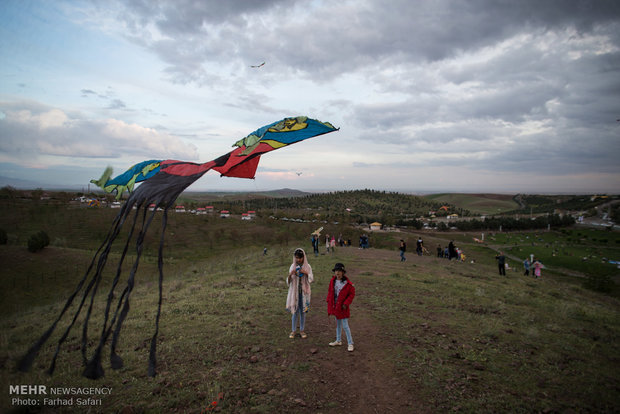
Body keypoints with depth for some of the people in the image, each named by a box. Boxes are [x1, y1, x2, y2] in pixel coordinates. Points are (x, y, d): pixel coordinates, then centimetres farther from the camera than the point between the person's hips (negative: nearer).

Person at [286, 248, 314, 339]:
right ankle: (293, 331, 15)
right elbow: (288, 282, -3)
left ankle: (302, 330, 20)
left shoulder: (307, 267, -3)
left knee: (303, 311, 7)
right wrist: (290, 275, -24)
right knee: (294, 311, 3)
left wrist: (306, 273, -26)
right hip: (295, 291, 0)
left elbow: (311, 279, -8)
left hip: (304, 291, 0)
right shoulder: (292, 266, -1)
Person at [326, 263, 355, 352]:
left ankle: (350, 344, 11)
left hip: (342, 307, -6)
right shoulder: (332, 281, -2)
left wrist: (346, 303, -15)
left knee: (345, 326, -1)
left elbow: (352, 294, -11)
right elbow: (330, 291, 11)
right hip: (334, 306, 6)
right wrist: (329, 301, 4)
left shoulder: (348, 284, -18)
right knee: (338, 324, 20)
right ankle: (338, 341, 35)